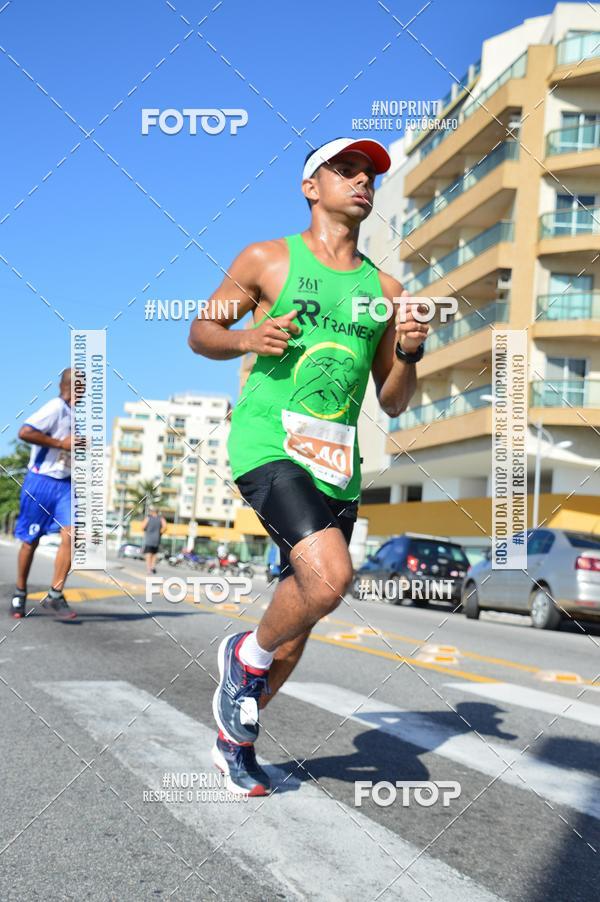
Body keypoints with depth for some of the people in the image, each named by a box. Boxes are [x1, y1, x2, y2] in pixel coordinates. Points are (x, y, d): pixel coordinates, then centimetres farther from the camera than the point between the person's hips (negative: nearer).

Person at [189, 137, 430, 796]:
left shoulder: (385, 289, 14)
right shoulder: (267, 260, 5)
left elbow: (393, 404, 16)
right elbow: (201, 333, 11)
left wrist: (408, 353, -5)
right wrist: (247, 337, -10)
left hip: (337, 463, 5)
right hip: (268, 444, -5)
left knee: (301, 616, 9)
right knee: (330, 576, -28)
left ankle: (236, 737, 31)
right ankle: (246, 656, 3)